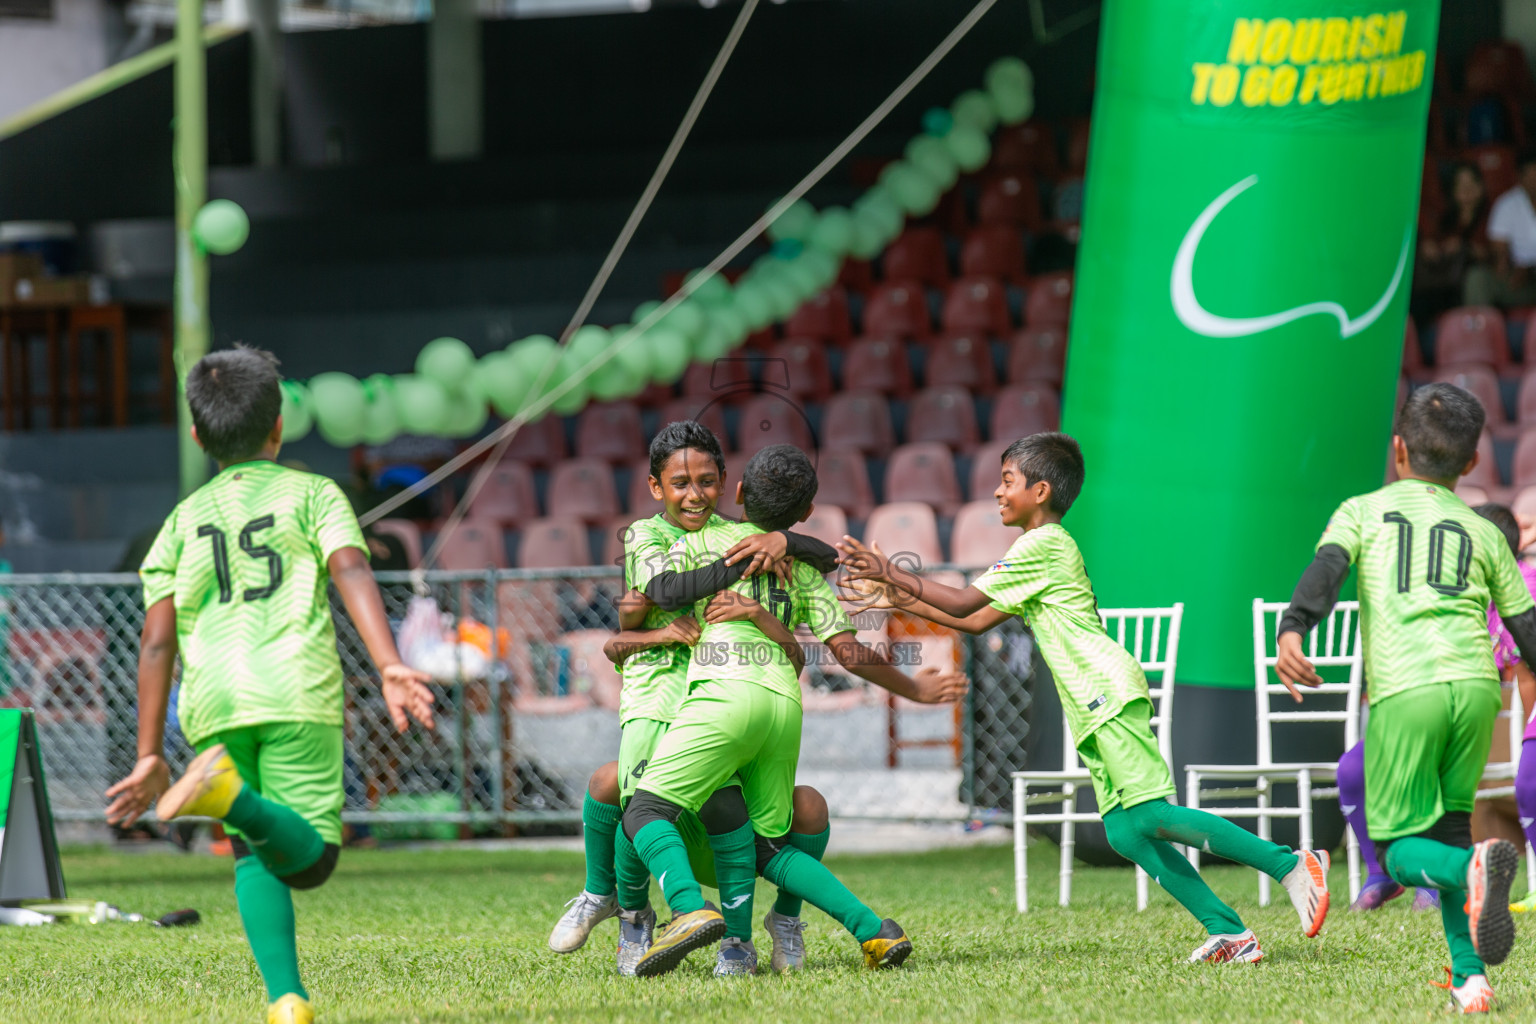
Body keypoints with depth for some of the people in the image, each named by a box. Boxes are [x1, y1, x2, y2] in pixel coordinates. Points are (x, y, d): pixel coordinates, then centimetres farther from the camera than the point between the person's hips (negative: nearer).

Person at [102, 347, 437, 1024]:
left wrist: (149, 758, 15)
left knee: (254, 853, 12)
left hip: (214, 699, 3)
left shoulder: (185, 519, 20)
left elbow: (156, 642, 14)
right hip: (298, 690, -3)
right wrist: (390, 667, -16)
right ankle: (231, 794, -32)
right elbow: (350, 570, -5)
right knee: (309, 858, -2)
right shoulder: (312, 493, 14)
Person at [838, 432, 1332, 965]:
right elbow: (976, 621, 29)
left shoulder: (1042, 545, -6)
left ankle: (1291, 865, -17)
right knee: (1124, 832, 0)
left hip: (1109, 690, -10)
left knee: (1149, 816, -18)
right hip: (1095, 707, 10)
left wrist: (890, 572, -2)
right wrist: (906, 600, 25)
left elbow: (963, 603, -8)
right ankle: (1229, 932, -4)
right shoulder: (1047, 547, 24)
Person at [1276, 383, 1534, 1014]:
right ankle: (1469, 974, 5)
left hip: (1403, 690, -3)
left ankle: (1475, 868, -31)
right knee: (1449, 825, 18)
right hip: (1476, 686, 3)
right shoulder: (1482, 532, 21)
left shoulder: (1363, 511, 15)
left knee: (1400, 848, 2)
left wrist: (1291, 632, -19)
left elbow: (1326, 568, -5)